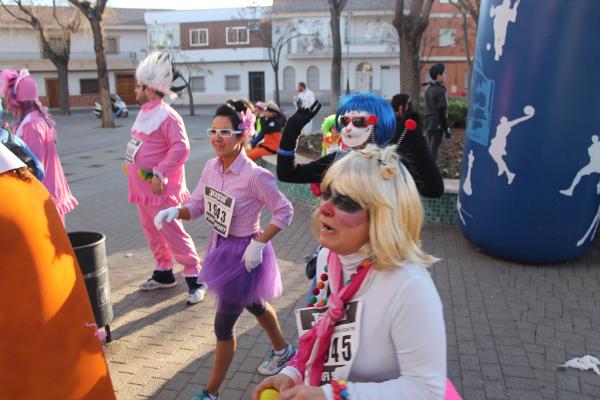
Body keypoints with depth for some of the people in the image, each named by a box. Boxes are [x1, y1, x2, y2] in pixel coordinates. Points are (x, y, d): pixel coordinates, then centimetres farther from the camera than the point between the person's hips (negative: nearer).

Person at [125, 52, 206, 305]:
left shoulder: (167, 116, -19)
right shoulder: (145, 113, 12)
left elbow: (181, 148, -26)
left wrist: (159, 174, -27)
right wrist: (131, 165, 18)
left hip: (160, 190, -10)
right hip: (143, 188, 10)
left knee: (173, 235, -4)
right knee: (152, 233, 18)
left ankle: (194, 277, 7)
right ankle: (164, 273, 32)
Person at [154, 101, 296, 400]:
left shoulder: (255, 175, -27)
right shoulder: (211, 167, -5)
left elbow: (285, 212, -19)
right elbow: (197, 205, 1)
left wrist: (258, 244, -24)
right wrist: (174, 212, -19)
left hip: (243, 253, -8)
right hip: (220, 246, 8)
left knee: (223, 325, 6)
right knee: (255, 305, 28)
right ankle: (283, 351, 55)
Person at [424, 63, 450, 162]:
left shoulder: (428, 88, 10)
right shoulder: (440, 90, -15)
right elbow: (442, 111, -17)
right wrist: (446, 128, -13)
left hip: (429, 123, 8)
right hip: (437, 124, -8)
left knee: (429, 148, 15)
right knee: (433, 149, -3)